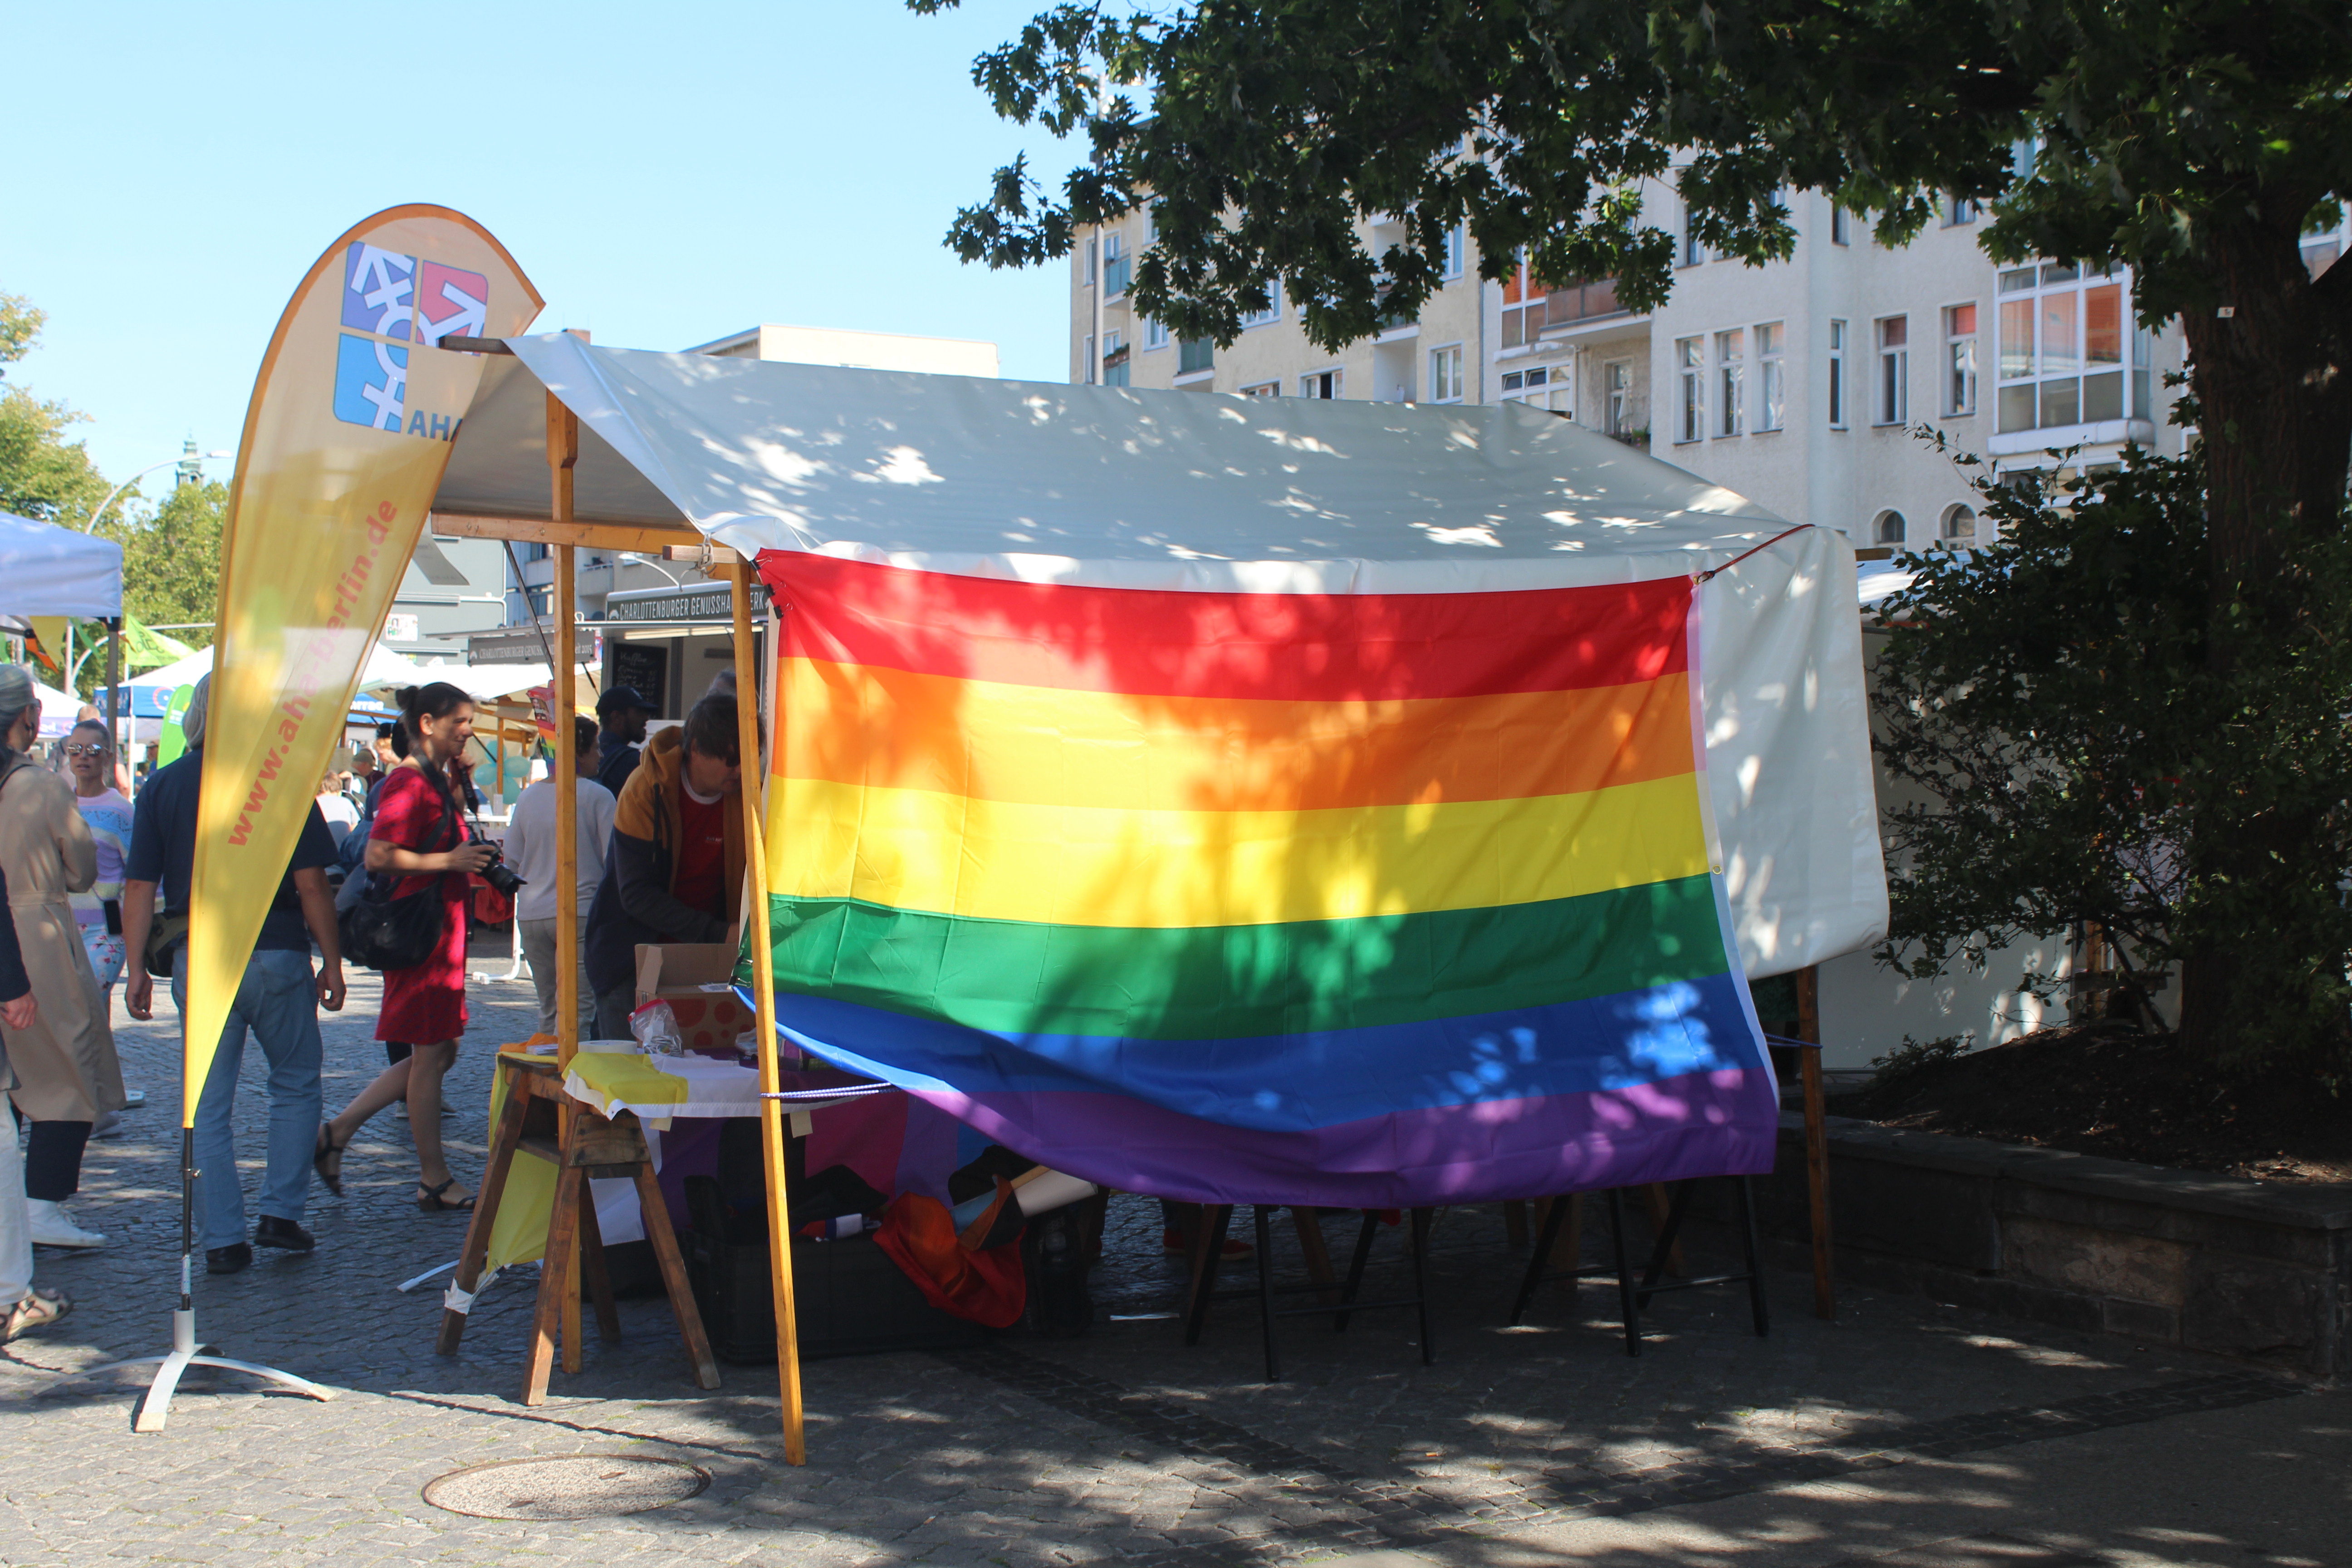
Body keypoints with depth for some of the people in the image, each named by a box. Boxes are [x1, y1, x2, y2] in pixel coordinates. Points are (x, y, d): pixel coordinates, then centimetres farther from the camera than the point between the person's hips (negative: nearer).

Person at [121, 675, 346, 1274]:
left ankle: (223, 1240, 7)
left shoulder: (163, 786, 3)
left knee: (208, 1105, 7)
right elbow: (311, 884, -7)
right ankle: (281, 1212, 11)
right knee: (296, 1084, 16)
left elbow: (139, 888, 1)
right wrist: (332, 963, 0)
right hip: (274, 955, -2)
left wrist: (137, 969, 7)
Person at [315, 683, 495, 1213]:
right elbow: (379, 855, -23)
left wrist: (459, 780, 15)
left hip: (442, 926, 10)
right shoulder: (408, 782, -14)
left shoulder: (438, 780, 16)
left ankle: (337, 1133, 20)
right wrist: (451, 860, -23)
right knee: (431, 1055, -2)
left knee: (438, 1052, 14)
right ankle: (434, 1182, 6)